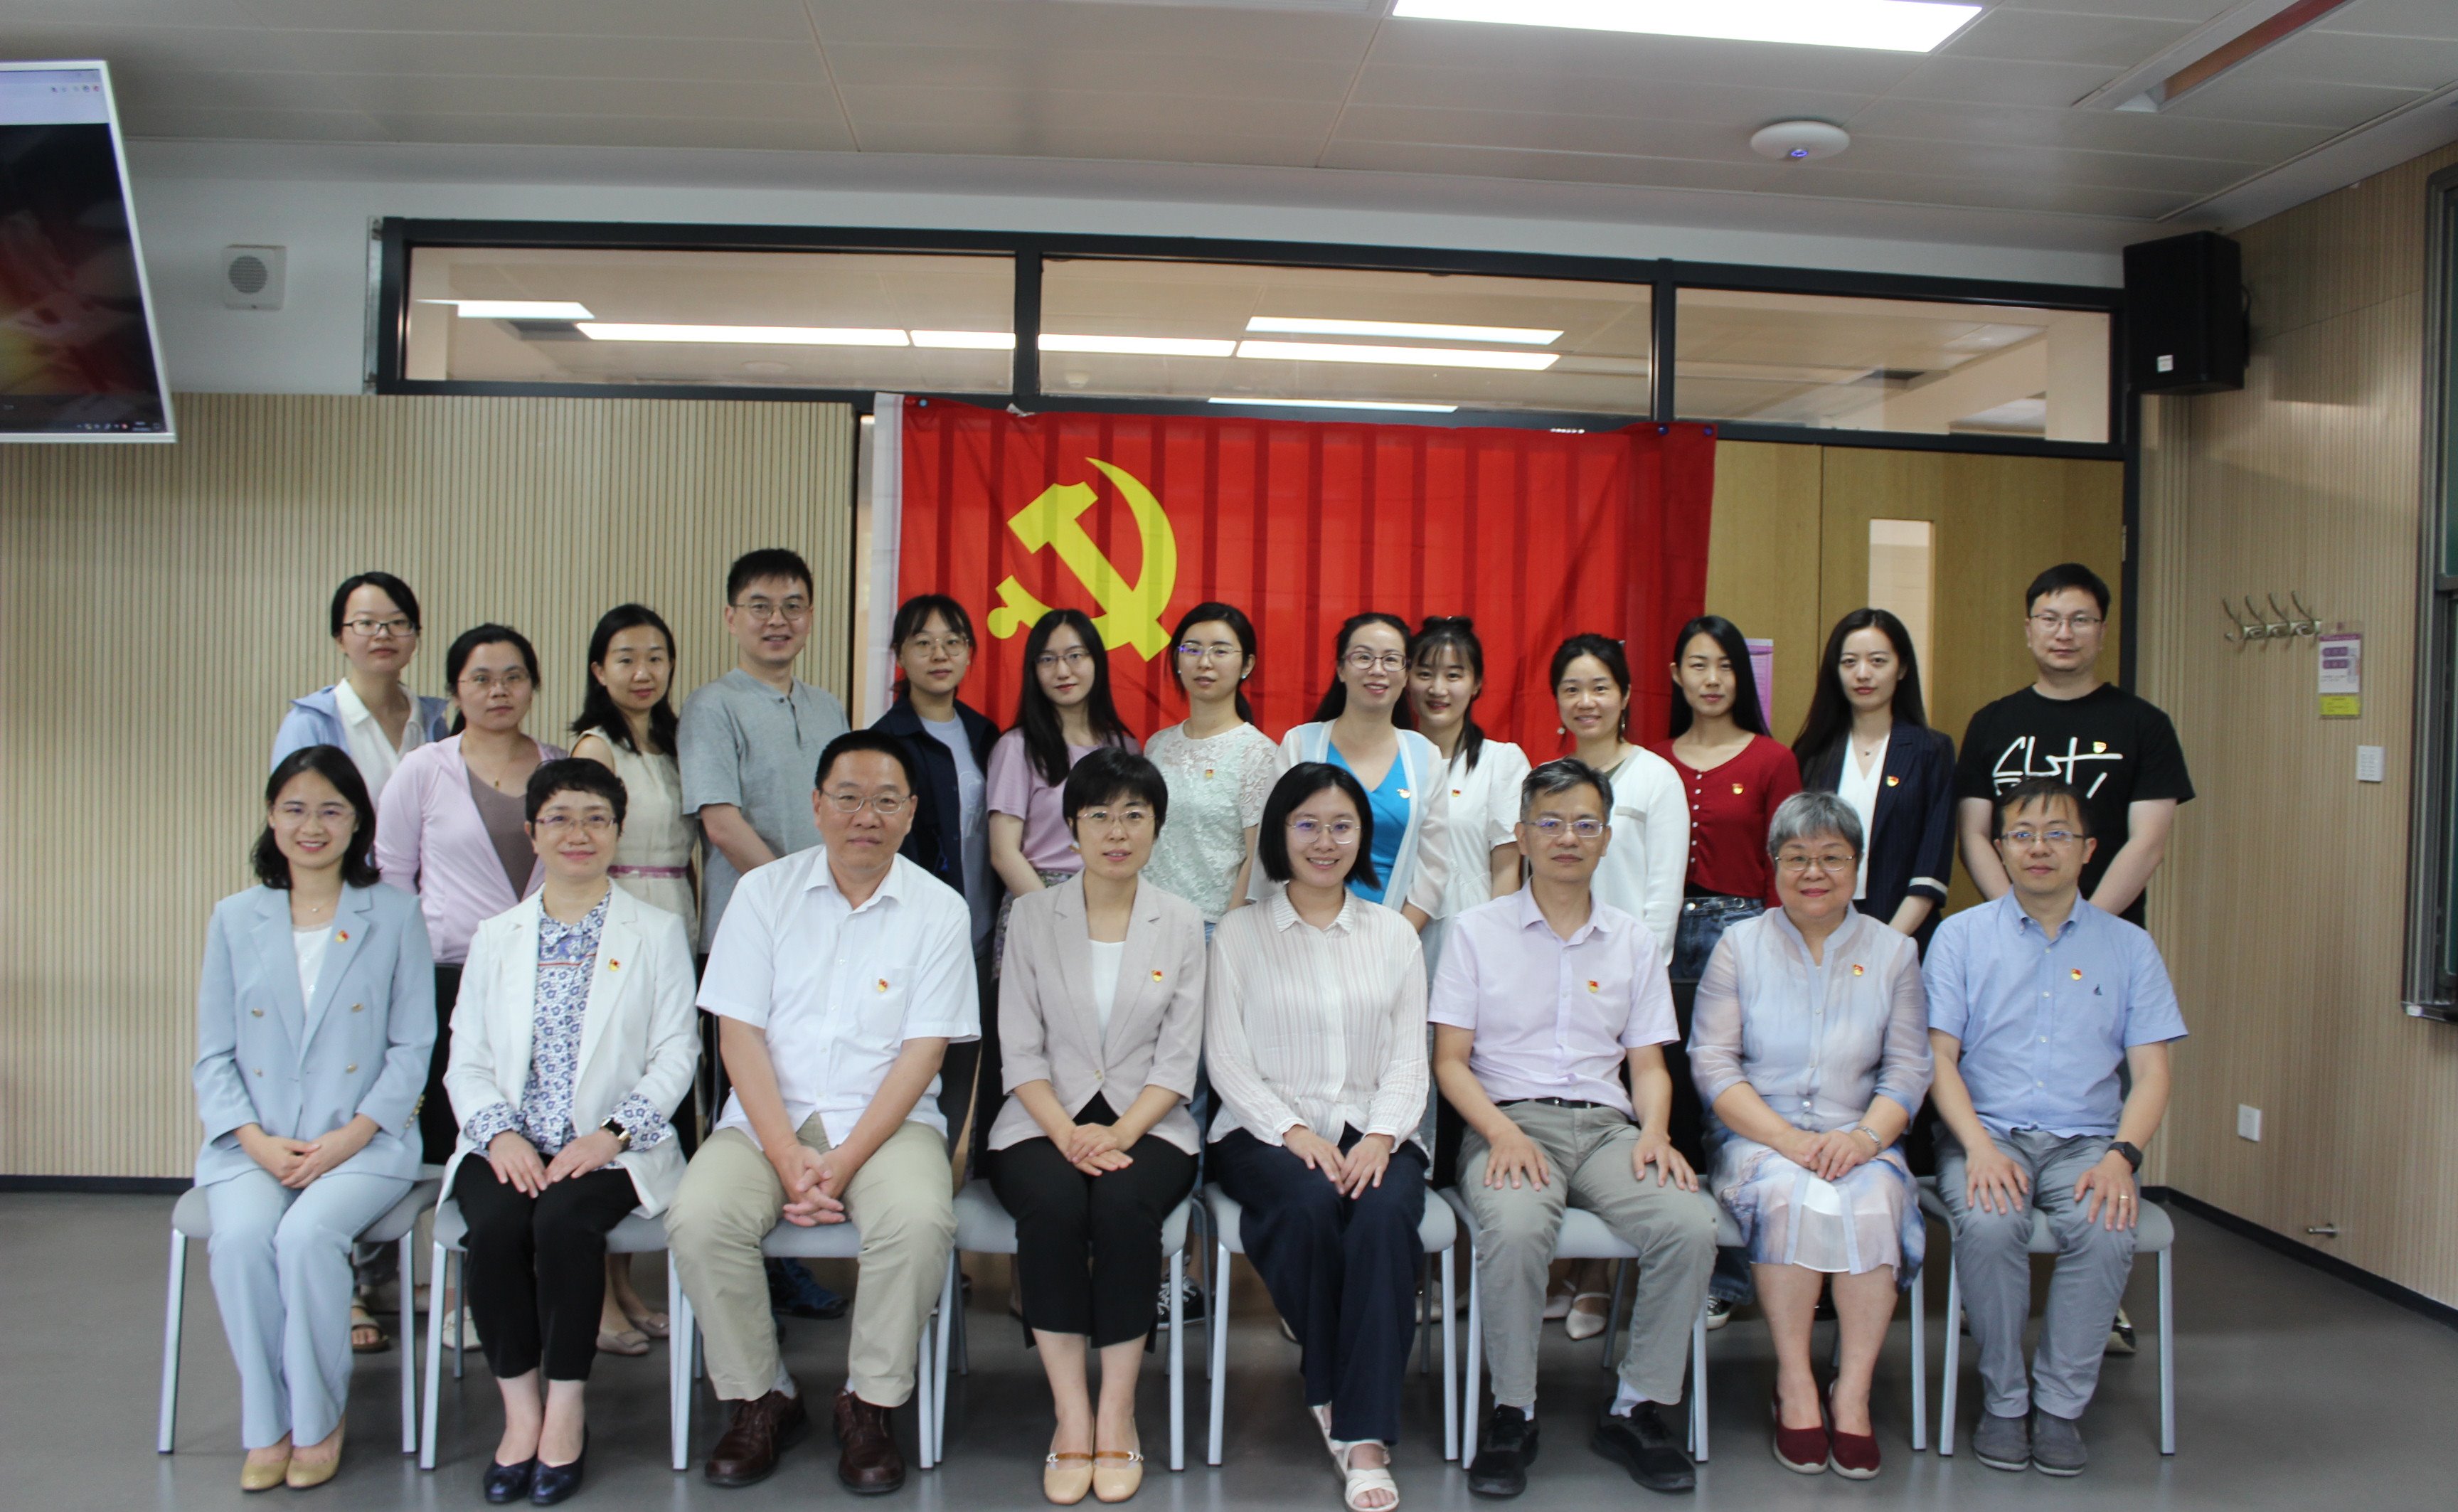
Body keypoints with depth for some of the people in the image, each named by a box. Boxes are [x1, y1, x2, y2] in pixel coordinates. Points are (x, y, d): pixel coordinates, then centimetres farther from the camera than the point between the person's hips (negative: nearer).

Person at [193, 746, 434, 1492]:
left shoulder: (394, 915, 4)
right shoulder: (235, 918, 11)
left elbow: (411, 1047, 1)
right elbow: (214, 1055, 9)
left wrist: (349, 1137, -12)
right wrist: (256, 1139, -7)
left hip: (362, 1141, -2)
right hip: (253, 1142, 2)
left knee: (308, 1235, -29)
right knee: (240, 1238, -27)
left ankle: (318, 1421, -7)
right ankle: (266, 1427, -8)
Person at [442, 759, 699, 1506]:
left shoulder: (657, 932, 9)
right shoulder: (496, 938, 18)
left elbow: (675, 1053, 1)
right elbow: (466, 1061, 10)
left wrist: (613, 1135, -13)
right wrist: (500, 1134, -10)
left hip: (609, 1150, -2)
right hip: (511, 1147, 2)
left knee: (565, 1218, -31)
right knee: (496, 1223, -28)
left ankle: (566, 1412, -14)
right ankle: (520, 1409, -12)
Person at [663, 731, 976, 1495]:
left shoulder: (940, 909, 1)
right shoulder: (763, 893, 4)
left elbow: (922, 1053, -4)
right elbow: (739, 1032, -1)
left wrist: (845, 1160, -16)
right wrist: (787, 1155, -13)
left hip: (888, 1115, -1)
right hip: (770, 1114, 2)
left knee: (919, 1221, -31)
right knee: (699, 1218, -25)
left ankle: (870, 1404, -8)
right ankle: (762, 1399, -2)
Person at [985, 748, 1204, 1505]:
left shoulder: (1182, 923, 5)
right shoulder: (1033, 916, 5)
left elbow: (1178, 1061, 0)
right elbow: (1020, 1052, 0)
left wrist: (1119, 1134, -16)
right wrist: (1068, 1134, -16)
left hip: (1146, 1124, 0)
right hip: (1046, 1121, 0)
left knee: (1125, 1203, -32)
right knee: (1051, 1203, -32)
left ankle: (1117, 1416, -18)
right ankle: (1071, 1416, -20)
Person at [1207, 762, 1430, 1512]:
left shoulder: (1394, 934, 14)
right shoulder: (1239, 933, 7)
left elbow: (1409, 1058, 7)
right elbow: (1227, 1060, 0)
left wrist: (1381, 1137, -12)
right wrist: (1295, 1132, -15)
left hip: (1373, 1130, 1)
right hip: (1268, 1130, -1)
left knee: (1386, 1214, -32)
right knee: (1308, 1208, -34)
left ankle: (1365, 1437, -29)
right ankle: (1328, 1389, -9)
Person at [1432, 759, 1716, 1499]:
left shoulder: (1635, 942, 17)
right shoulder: (1477, 930, 7)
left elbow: (1648, 1064, 16)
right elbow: (1450, 1059, 3)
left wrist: (1655, 1132, -6)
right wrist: (1502, 1133, -14)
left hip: (1605, 1125, 3)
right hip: (1508, 1119, -3)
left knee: (1689, 1225, -27)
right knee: (1515, 1226, -36)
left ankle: (1637, 1409, -6)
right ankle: (1513, 1412, -14)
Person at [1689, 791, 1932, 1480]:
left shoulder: (1893, 951, 12)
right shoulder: (1739, 945, 7)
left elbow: (1909, 1068, 5)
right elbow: (1712, 1062, -1)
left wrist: (1864, 1134, -15)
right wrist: (1787, 1140, -14)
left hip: (1859, 1141, 1)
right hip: (1757, 1136, -1)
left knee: (1872, 1203, -31)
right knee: (1795, 1197, -33)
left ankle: (1852, 1392, -19)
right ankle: (1794, 1384, -18)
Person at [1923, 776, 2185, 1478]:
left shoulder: (2128, 946, 11)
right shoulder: (1960, 936, 8)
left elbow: (2151, 1071, 5)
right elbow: (1939, 1057, 1)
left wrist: (2121, 1155, -13)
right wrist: (1979, 1147, -15)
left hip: (2085, 1140, 1)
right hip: (1987, 1132, -1)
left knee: (2107, 1231, -30)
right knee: (1989, 1224, -32)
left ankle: (2060, 1405, -11)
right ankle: (2002, 1399, -10)